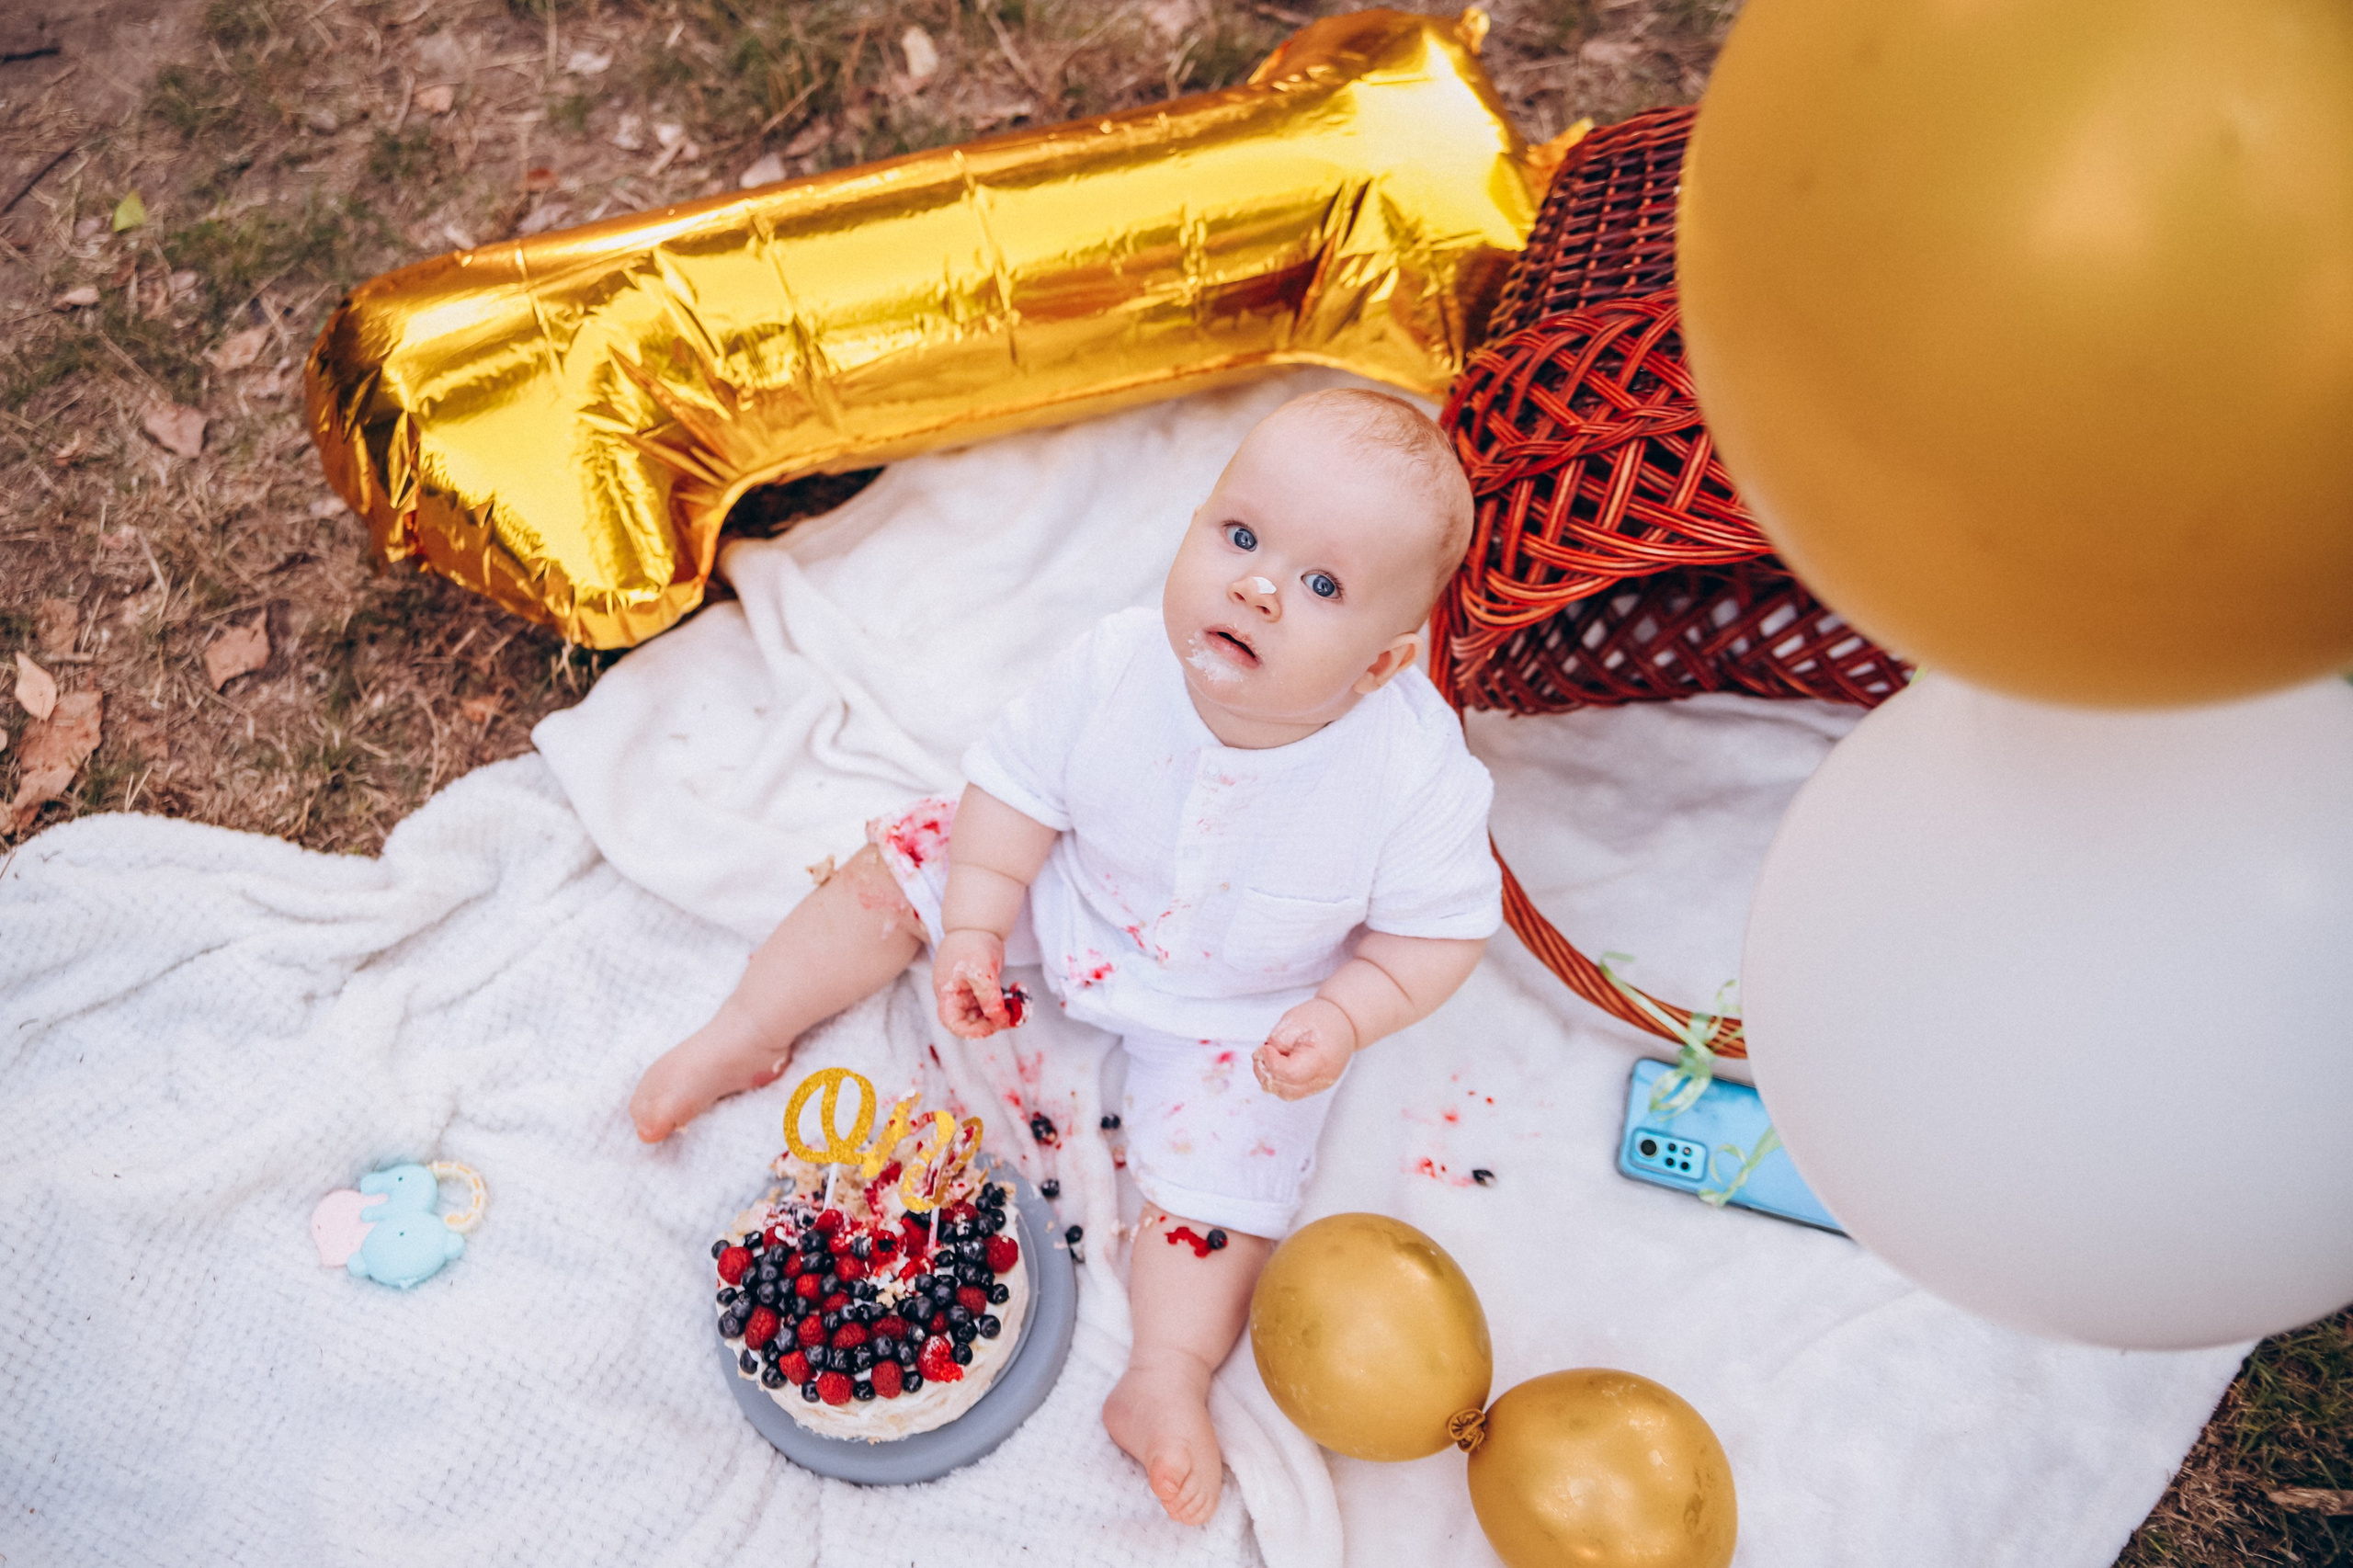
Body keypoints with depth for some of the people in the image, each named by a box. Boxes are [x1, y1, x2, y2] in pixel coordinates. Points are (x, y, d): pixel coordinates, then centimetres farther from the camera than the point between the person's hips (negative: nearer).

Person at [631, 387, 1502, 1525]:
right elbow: (1019, 786, -12)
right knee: (903, 866, -1)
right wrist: (974, 929, -14)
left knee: (1217, 1164, -16)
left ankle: (1166, 1380, -1)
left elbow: (1441, 927, -17)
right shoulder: (1115, 671, -28)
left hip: (1242, 1016, -2)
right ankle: (745, 1034, 16)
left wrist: (1345, 1017, -29)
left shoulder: (1418, 775, -33)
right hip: (1069, 899, 3)